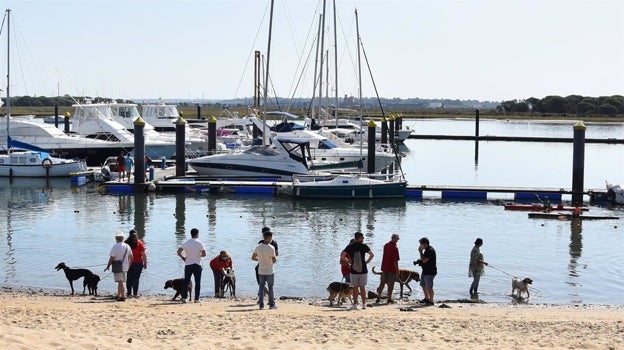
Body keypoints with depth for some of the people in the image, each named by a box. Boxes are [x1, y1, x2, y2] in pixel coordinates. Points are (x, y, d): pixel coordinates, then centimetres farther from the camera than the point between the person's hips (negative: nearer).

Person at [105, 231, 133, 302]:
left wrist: (108, 266, -3)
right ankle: (118, 295, 29)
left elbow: (112, 258, -15)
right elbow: (130, 256, 15)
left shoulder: (115, 246, -14)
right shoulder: (127, 246, 6)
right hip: (125, 267, 6)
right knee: (121, 282, 18)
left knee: (120, 282, -6)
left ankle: (122, 297, -10)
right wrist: (128, 265, 28)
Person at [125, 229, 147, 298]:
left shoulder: (126, 243, -2)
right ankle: (135, 294, 2)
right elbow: (143, 254, -8)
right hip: (138, 263, -2)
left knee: (129, 279, 11)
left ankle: (129, 293, 12)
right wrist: (145, 263, -1)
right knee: (136, 278, 3)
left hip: (128, 263, 2)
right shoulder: (139, 243, -8)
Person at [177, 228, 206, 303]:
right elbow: (204, 254, -9)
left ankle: (184, 297, 1)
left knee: (186, 281, 8)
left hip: (188, 264, 2)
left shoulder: (186, 242, -1)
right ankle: (196, 299, 3)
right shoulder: (199, 243, -7)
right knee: (198, 282, 5)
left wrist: (183, 257, 8)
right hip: (197, 264, -2)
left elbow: (178, 252, -8)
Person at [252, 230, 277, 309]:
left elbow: (253, 258, 7)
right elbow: (274, 260, -17)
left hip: (261, 271, 4)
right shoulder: (271, 248, -15)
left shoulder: (258, 247, 0)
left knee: (261, 287, 7)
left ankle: (261, 305, 5)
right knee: (270, 288, 7)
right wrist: (275, 257, 6)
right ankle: (272, 304, 12)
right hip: (269, 271, -4)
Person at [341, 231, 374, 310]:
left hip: (353, 270, 1)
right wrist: (367, 261, 2)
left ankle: (355, 304, 5)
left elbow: (342, 255, -6)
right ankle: (364, 304, 5)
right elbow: (372, 255, -10)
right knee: (362, 287, 5)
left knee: (355, 288, 7)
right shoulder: (364, 246, -4)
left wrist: (348, 262, 5)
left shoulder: (350, 247, 1)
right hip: (363, 270, -1)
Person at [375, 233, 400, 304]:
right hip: (392, 268, -6)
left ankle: (378, 297, 10)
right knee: (391, 284, 2)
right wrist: (397, 269, -10)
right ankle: (389, 299, 6)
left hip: (384, 267, 6)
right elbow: (395, 260, -18)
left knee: (382, 283, 10)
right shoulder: (395, 248, -17)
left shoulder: (385, 245, 7)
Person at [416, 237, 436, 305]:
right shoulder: (427, 249, 10)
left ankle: (431, 301, 8)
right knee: (423, 284, 21)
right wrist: (419, 261, 6)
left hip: (430, 272, -11)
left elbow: (424, 260, -26)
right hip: (425, 271, 11)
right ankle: (427, 298, 34)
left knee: (429, 287, -3)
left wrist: (420, 252, -17)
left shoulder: (430, 251, -22)